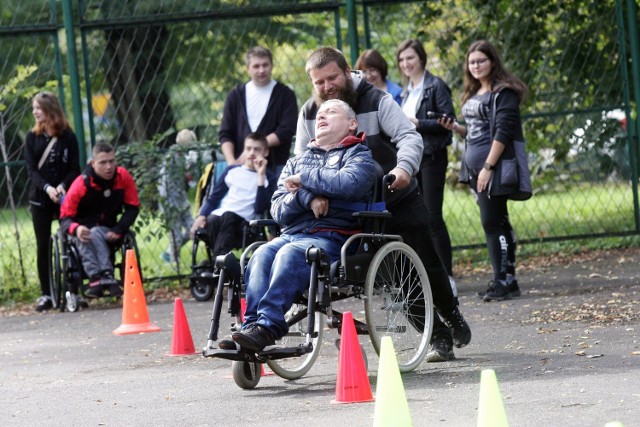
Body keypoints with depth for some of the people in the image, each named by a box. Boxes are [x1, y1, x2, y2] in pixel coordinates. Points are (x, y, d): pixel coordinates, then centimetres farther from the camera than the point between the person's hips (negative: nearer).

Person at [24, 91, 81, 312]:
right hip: (40, 198, 1)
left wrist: (63, 186, -19)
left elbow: (75, 169, -1)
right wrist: (47, 188, -18)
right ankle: (46, 294, 5)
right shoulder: (32, 137, 5)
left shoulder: (68, 136, 1)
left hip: (65, 197, -1)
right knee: (43, 246, 1)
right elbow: (31, 169, -2)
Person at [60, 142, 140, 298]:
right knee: (82, 239, -38)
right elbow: (65, 217, -11)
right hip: (85, 229, -1)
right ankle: (106, 278, -51)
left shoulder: (123, 177, -7)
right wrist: (76, 229, -35)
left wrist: (118, 230, -14)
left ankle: (97, 279, -50)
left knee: (95, 234, -36)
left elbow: (133, 207, 2)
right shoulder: (82, 184, -14)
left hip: (108, 231, 1)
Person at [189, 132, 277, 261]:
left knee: (228, 217, -37)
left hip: (242, 222, -3)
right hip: (217, 217, 3)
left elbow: (260, 209, -1)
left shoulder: (269, 178, 15)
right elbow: (213, 197, 22)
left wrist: (261, 176, -2)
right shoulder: (232, 171, 24)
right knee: (212, 221, -33)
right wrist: (201, 215, 2)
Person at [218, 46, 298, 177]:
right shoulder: (236, 96, 12)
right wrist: (231, 161, -9)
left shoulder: (285, 95, 5)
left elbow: (286, 132, -6)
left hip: (275, 166, -2)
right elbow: (225, 134, 9)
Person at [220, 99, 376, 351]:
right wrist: (306, 197, -8)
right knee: (262, 255, -28)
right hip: (292, 233, 5)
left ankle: (267, 326, -44)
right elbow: (278, 209, 13)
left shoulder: (358, 155, 13)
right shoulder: (297, 162, 28)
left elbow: (350, 183, -12)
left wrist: (304, 179, -1)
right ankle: (251, 325, -40)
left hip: (333, 237, -5)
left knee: (290, 254, -34)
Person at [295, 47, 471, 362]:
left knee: (428, 265, 4)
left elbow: (410, 137, -23)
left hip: (401, 200, -2)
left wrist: (404, 167, -43)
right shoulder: (310, 114, -3)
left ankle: (450, 314, 33)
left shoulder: (376, 101, -13)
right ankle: (438, 337, 5)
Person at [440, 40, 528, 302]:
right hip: (475, 166, 9)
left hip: (494, 165, -9)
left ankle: (503, 281, -9)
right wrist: (455, 128, 4)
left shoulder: (503, 93, -9)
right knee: (498, 223, 10)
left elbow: (502, 132, -16)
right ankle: (507, 280, 12)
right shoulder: (473, 94, 17)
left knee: (492, 223, -11)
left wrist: (488, 167, -20)